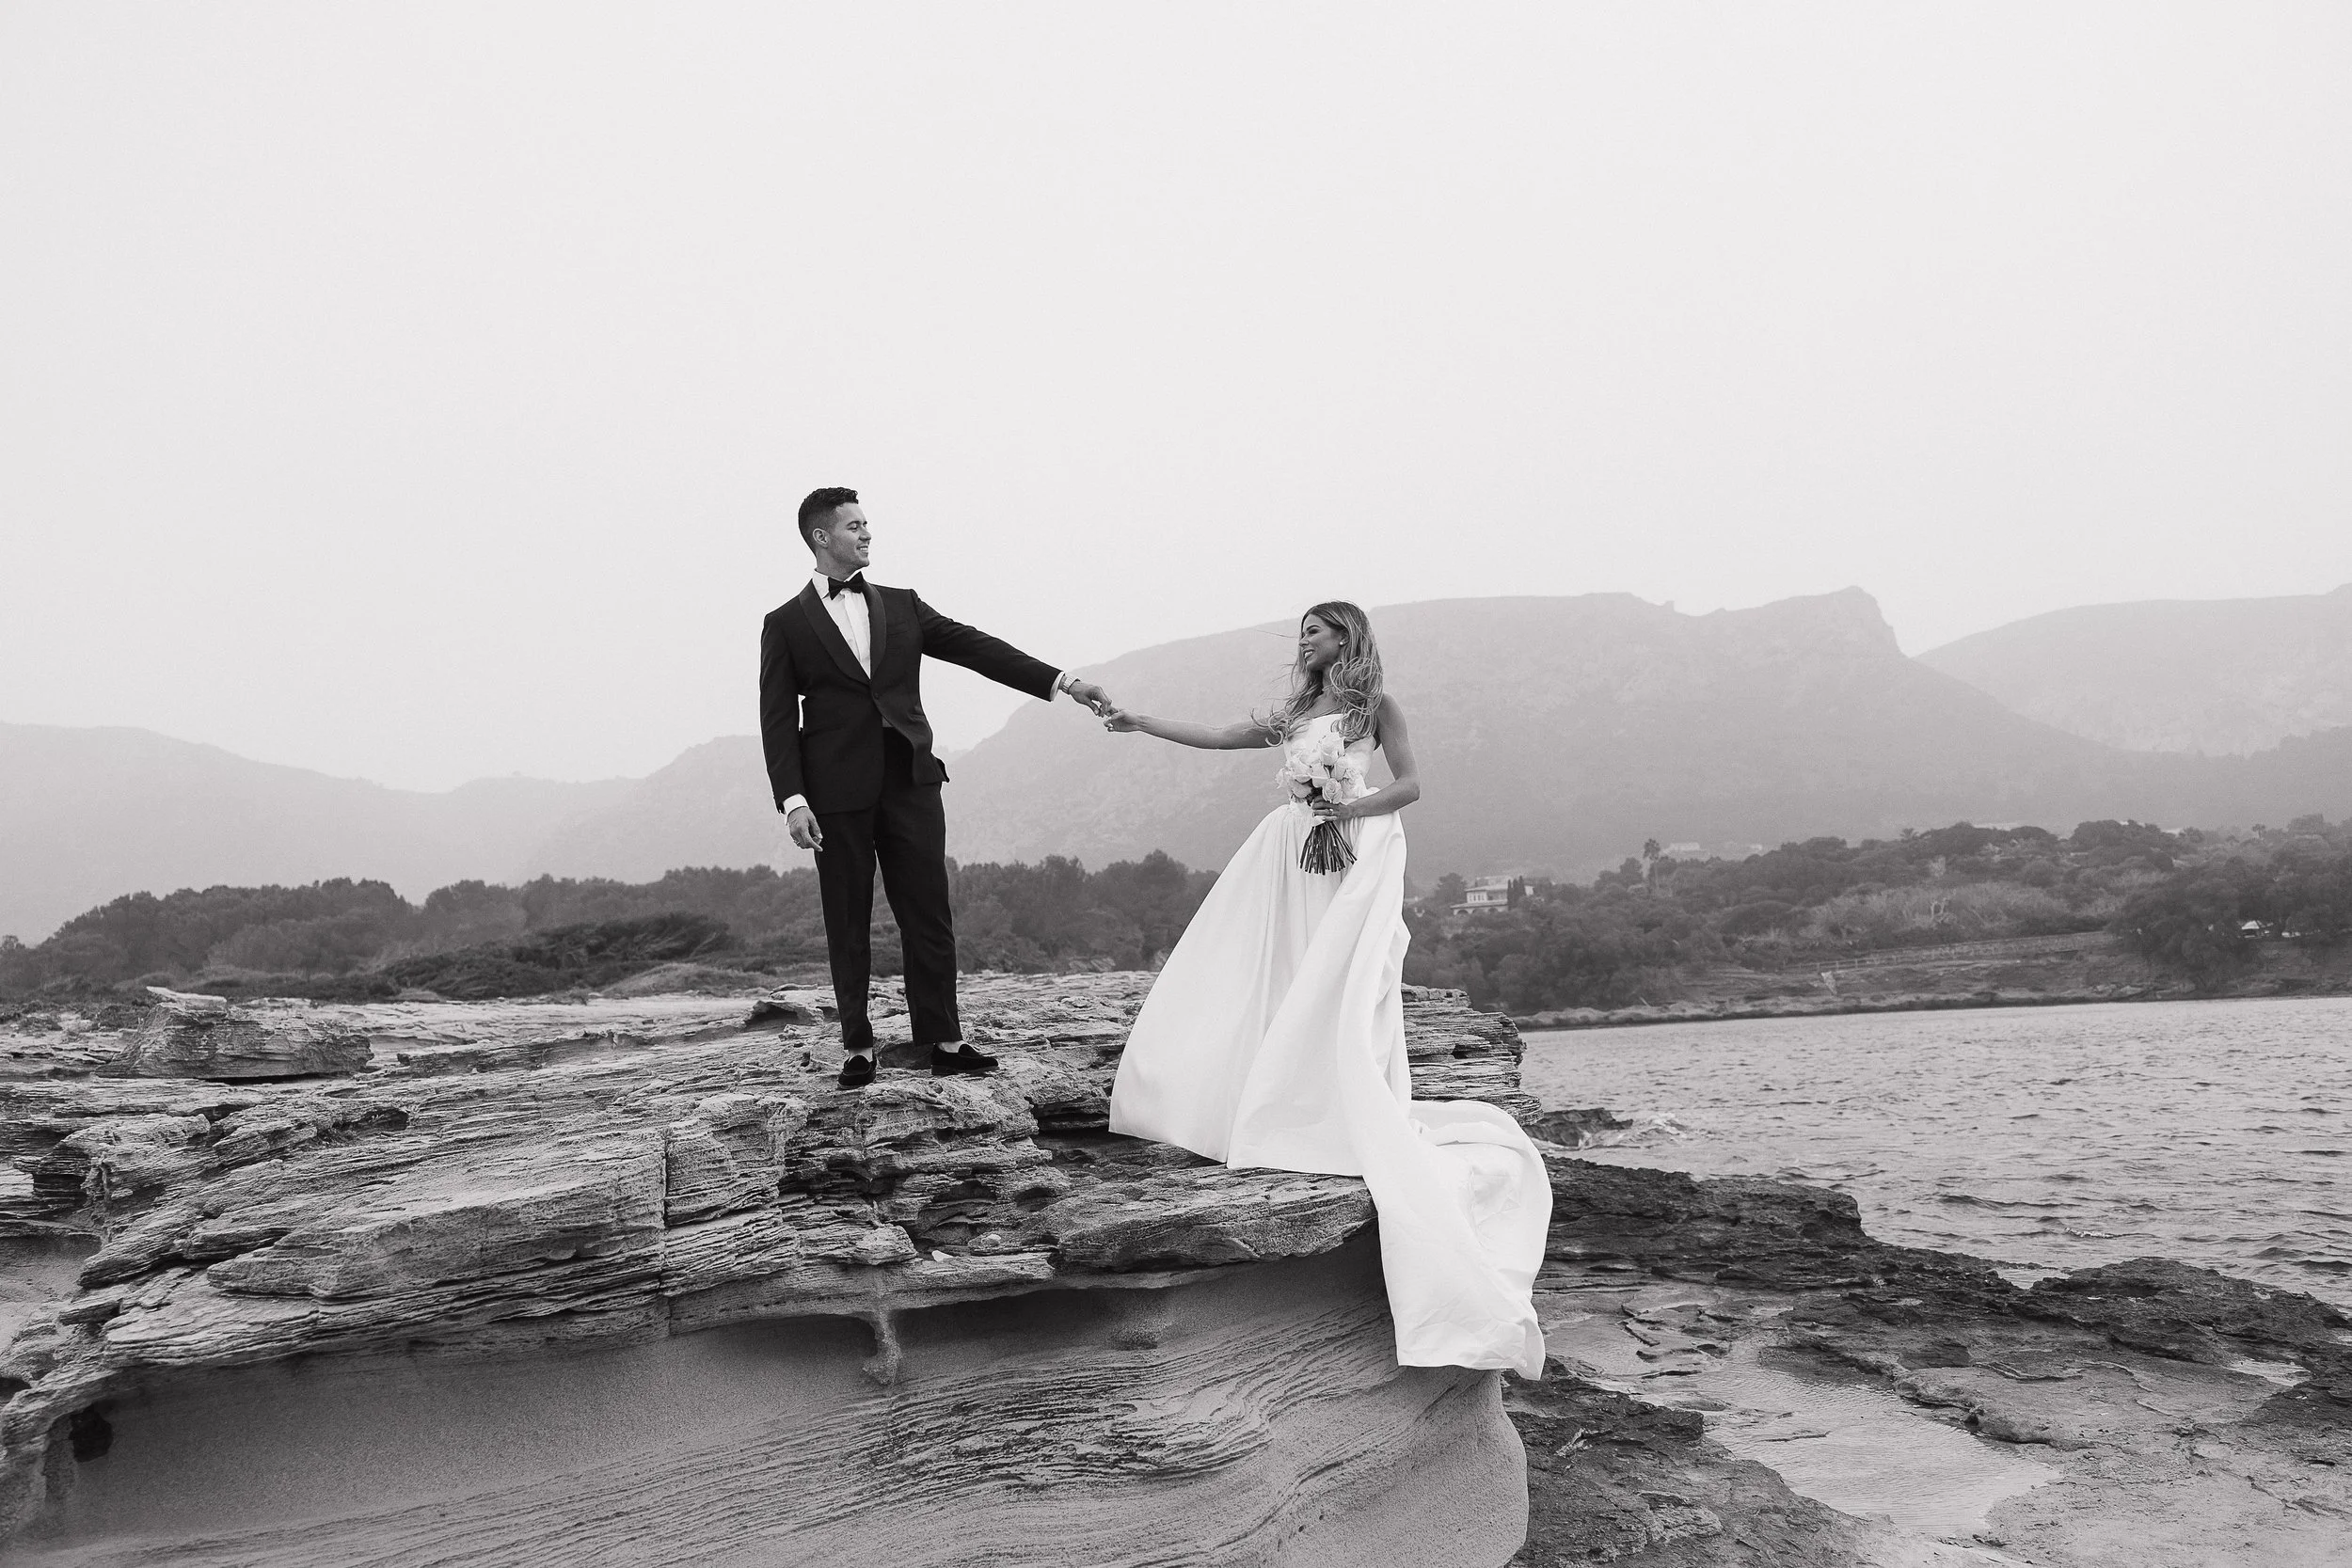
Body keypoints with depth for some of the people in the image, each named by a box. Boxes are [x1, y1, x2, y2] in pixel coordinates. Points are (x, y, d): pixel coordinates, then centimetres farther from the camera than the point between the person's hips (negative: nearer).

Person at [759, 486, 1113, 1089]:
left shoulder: (902, 606, 14)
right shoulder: (786, 624, 6)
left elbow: (974, 647, 7)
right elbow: (778, 720, 1)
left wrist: (1062, 681, -3)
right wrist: (792, 799, -11)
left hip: (911, 783, 3)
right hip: (838, 792, -2)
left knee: (929, 915, 1)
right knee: (848, 926, 3)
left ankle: (944, 1041, 6)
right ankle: (858, 1048, 12)